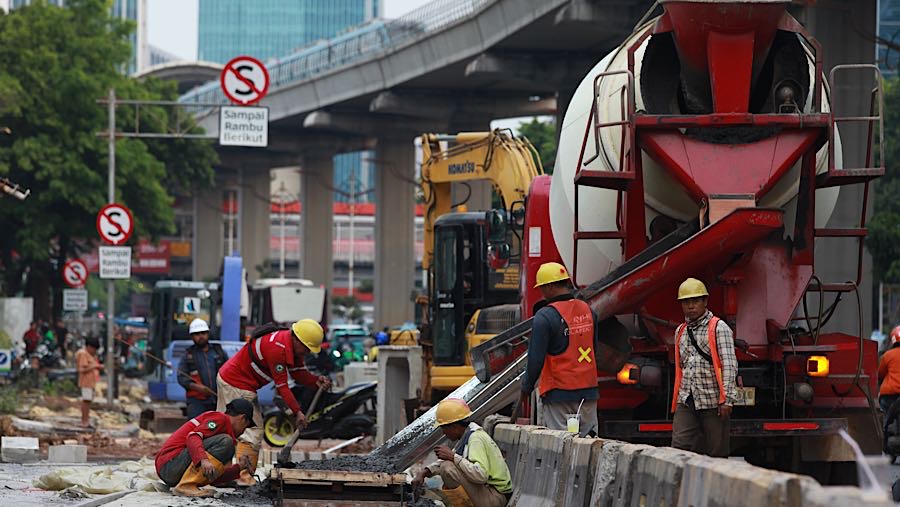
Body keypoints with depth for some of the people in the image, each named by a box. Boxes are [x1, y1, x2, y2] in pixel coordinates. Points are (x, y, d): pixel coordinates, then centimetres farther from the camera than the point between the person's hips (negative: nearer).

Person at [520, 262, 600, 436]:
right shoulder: (587, 310, 8)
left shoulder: (545, 316, -14)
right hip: (589, 392, 6)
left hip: (558, 394, -6)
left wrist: (526, 388, 1)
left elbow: (536, 359, -13)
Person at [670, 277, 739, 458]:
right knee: (679, 448, -10)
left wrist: (727, 399, -17)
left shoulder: (719, 328, -2)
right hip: (686, 402, 5)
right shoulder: (680, 332, 17)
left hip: (713, 402, -5)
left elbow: (729, 365, -9)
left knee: (717, 454, 0)